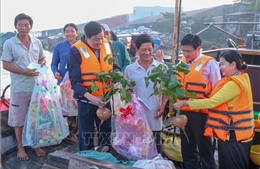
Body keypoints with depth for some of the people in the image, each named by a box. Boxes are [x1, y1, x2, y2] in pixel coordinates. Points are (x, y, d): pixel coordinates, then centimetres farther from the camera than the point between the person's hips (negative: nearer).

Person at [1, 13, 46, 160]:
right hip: (19, 88, -4)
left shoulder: (37, 42, 7)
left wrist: (43, 62, -5)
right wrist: (25, 72, -19)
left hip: (37, 86, 4)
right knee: (19, 119, 7)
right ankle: (20, 147, 23)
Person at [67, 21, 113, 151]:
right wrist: (90, 97, -30)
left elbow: (112, 66, 12)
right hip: (86, 99, -5)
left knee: (106, 132, 18)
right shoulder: (76, 50, -17)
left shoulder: (107, 44, -2)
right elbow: (75, 80, -18)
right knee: (87, 134, 10)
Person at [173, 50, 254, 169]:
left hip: (233, 134, -10)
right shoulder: (240, 78, 13)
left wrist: (186, 102, -16)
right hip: (233, 132, 10)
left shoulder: (234, 84, -20)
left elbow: (212, 102, -23)